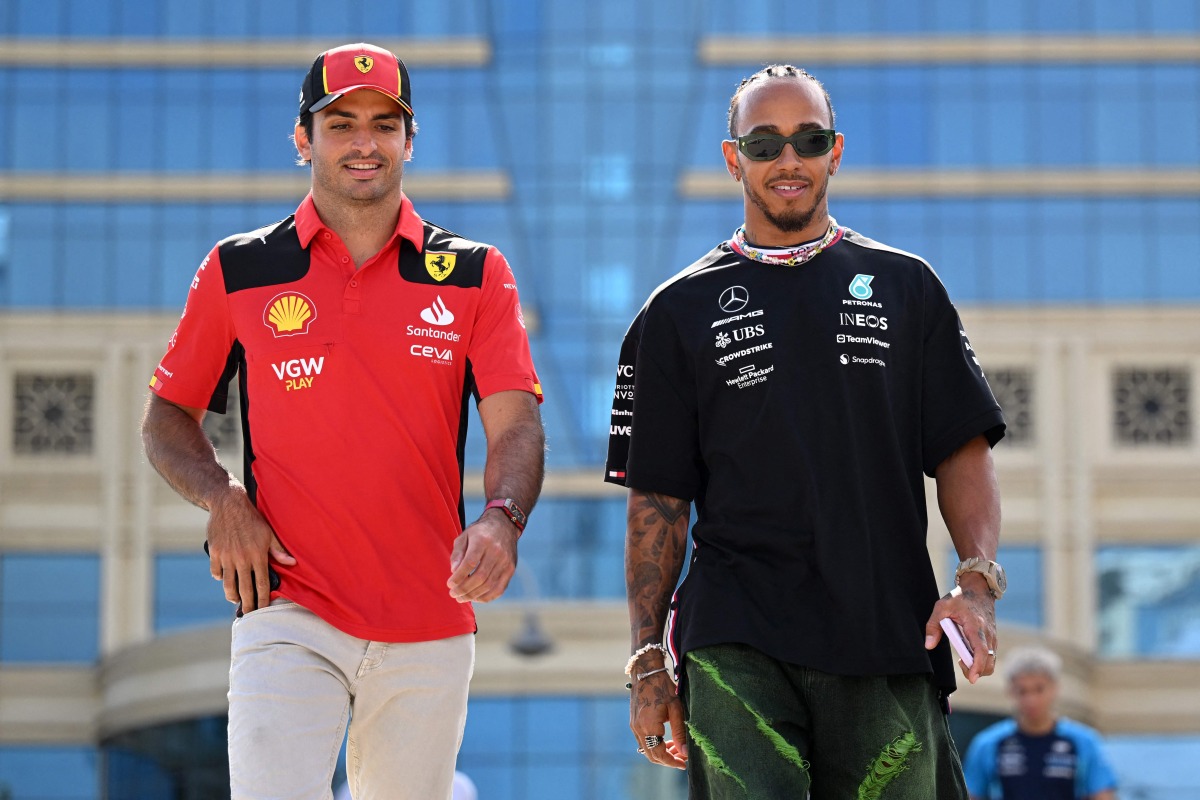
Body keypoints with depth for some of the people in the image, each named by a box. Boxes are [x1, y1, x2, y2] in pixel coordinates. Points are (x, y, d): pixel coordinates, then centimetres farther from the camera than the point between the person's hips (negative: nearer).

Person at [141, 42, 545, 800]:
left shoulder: (476, 275, 6)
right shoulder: (238, 271, 7)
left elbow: (516, 425, -2)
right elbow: (168, 416, 13)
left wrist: (502, 517, -23)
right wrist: (221, 497, -7)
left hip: (432, 628, 1)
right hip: (289, 613, -1)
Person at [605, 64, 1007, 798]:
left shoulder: (906, 286, 14)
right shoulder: (680, 311, 12)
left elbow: (963, 452, 10)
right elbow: (658, 500, 10)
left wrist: (979, 578, -7)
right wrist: (647, 658, 3)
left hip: (887, 641, 1)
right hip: (735, 647, -1)